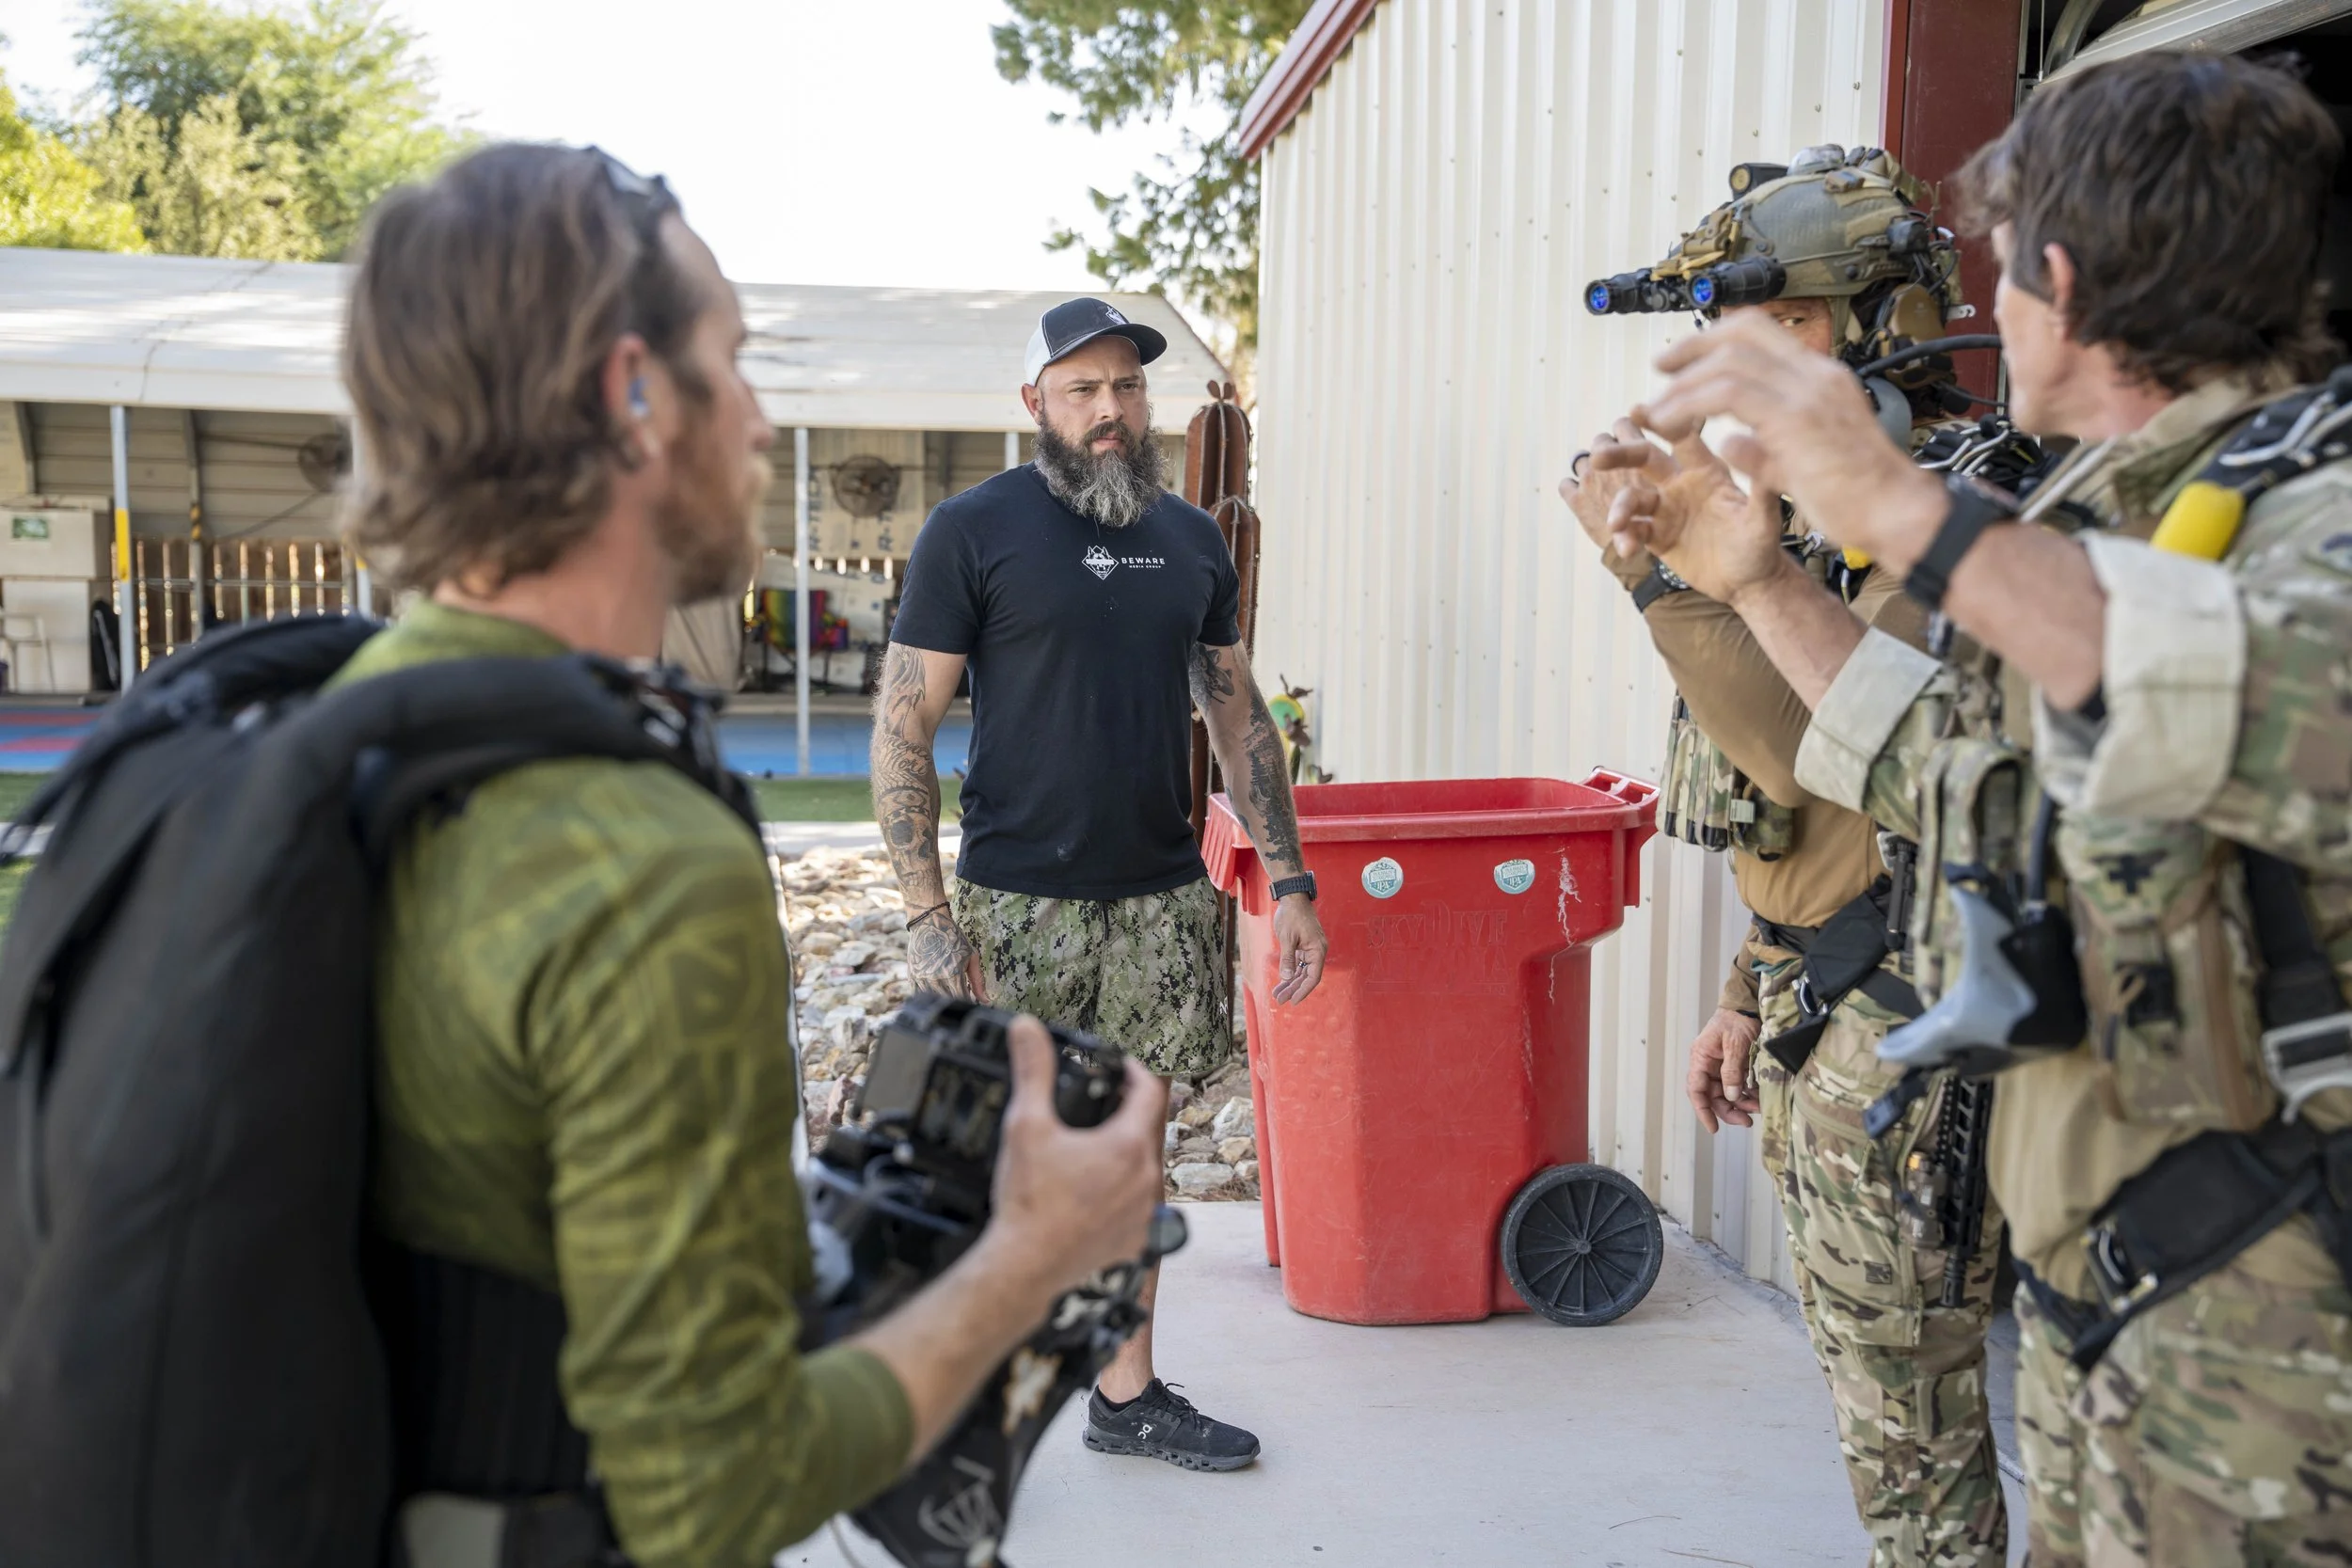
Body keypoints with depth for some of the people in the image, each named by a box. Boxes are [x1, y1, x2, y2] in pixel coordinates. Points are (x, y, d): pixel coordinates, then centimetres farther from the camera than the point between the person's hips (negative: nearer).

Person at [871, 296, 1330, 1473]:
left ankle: (1129, 1394, 27)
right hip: (1019, 901, -4)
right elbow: (901, 733, -7)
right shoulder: (974, 529, -5)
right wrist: (929, 916, -15)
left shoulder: (1190, 537, 11)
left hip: (1161, 894, 4)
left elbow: (1237, 717, 16)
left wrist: (1289, 880, 10)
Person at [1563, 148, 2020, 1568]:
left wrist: (1656, 562, -28)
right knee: (1871, 1385, 20)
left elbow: (1822, 757, -29)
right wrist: (1749, 998, 20)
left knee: (1910, 1429, 2)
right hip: (1812, 1020, 10)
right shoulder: (1827, 504, 14)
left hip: (1895, 1032, -10)